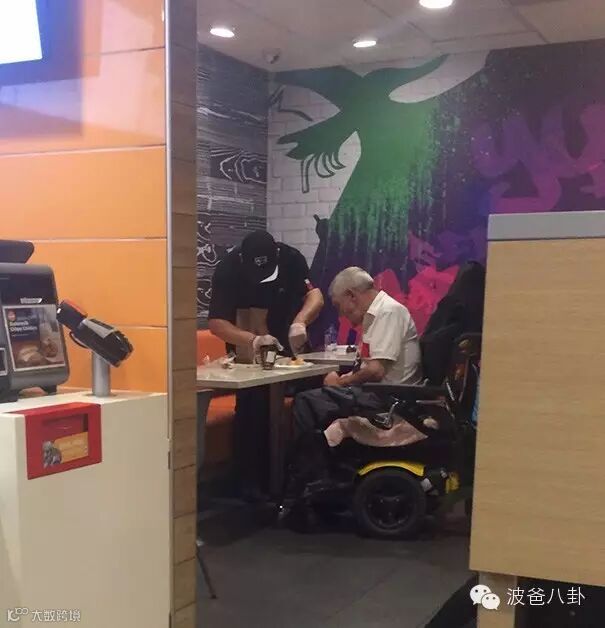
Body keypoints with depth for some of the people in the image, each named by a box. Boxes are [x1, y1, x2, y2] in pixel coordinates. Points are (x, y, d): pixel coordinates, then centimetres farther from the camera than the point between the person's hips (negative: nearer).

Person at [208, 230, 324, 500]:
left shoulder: (290, 258, -19)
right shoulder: (227, 270, -24)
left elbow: (315, 295, -25)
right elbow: (216, 322, -29)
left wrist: (300, 321, -46)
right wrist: (252, 340, -46)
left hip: (288, 345, 3)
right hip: (248, 352, -2)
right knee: (252, 410, -11)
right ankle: (251, 480, -1)